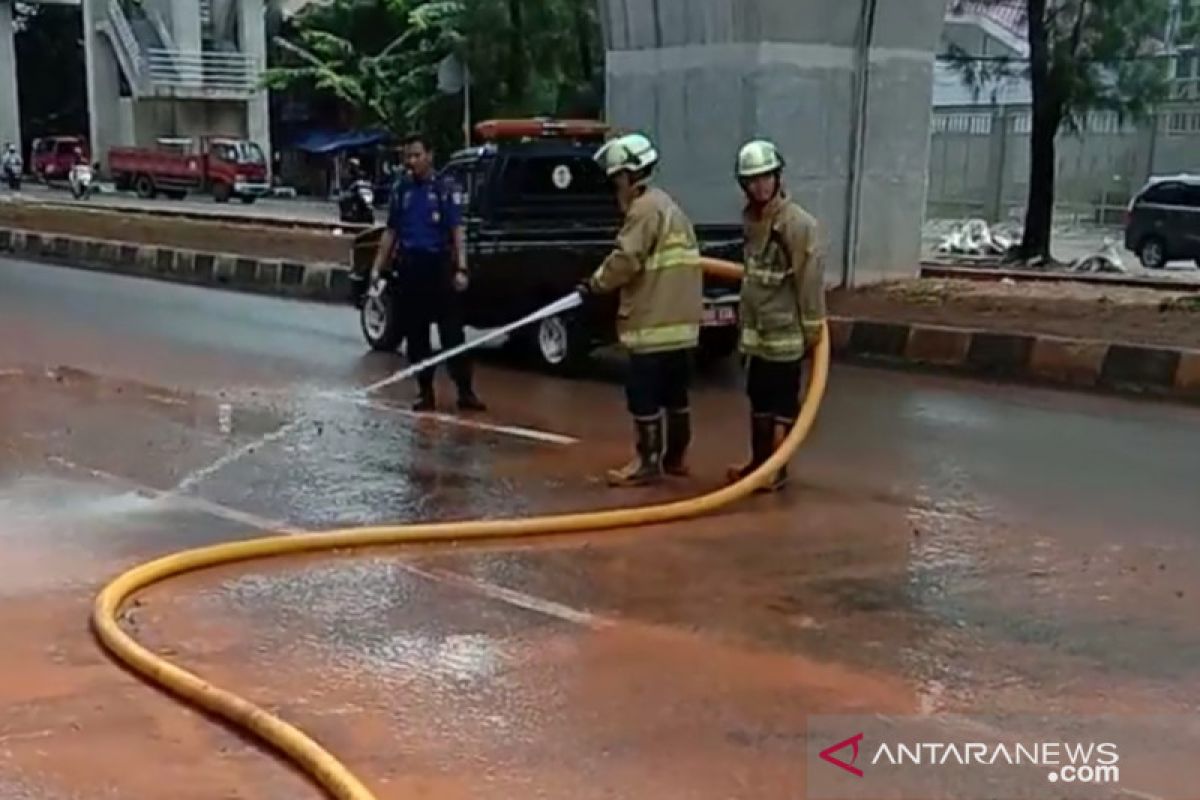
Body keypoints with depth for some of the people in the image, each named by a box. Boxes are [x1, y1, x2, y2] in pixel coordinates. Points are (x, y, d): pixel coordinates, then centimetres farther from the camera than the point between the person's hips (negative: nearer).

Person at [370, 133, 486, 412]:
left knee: (452, 331, -4)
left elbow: (457, 231, -6)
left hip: (439, 265, -4)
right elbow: (391, 231, 15)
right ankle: (426, 392, 14)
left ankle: (465, 392, -2)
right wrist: (377, 267, 10)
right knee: (415, 333, 6)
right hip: (409, 267, 4)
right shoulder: (401, 189, 11)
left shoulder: (446, 188, -1)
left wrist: (461, 269, -15)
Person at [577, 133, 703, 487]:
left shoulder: (645, 208, -13)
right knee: (674, 391, 15)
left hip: (654, 319, -10)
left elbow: (626, 260, -19)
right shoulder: (666, 204, 19)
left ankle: (648, 462, 0)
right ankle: (675, 456, 24)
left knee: (643, 394, -4)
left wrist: (596, 282, -4)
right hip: (678, 316, 10)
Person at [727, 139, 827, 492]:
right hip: (756, 329, 8)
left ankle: (777, 469, 6)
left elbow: (811, 278, -18)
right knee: (758, 398, 16)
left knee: (782, 402, -1)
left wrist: (812, 327, -17)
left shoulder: (799, 223, -17)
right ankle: (758, 461, 27)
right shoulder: (751, 219, 9)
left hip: (785, 331, -8)